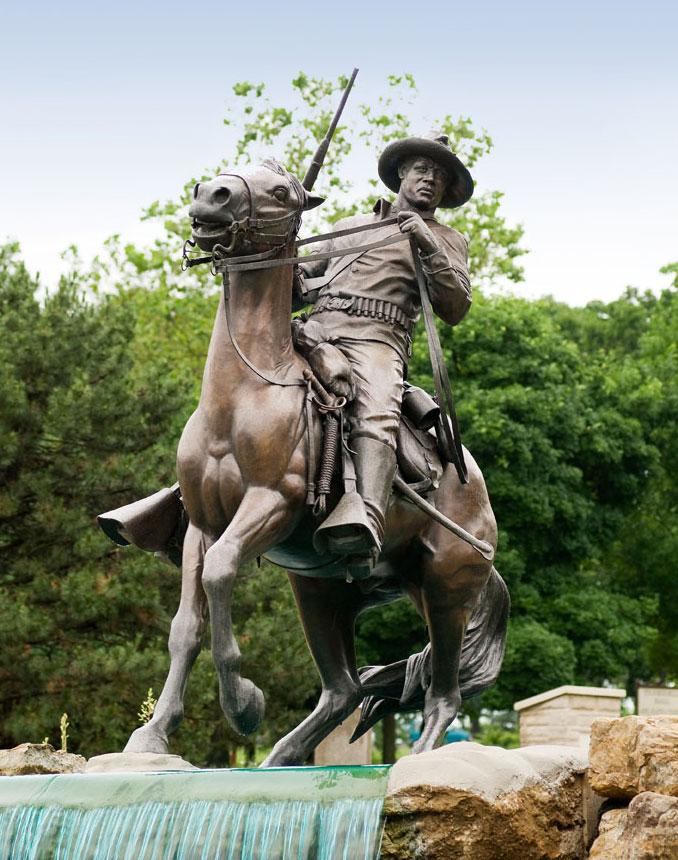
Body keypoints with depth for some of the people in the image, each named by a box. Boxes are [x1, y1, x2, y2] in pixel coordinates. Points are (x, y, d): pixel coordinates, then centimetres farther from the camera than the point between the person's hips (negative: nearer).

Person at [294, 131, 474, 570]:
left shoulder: (448, 242, 23)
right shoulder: (350, 226, 33)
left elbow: (455, 309, 8)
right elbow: (307, 277, 35)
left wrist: (429, 248, -2)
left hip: (377, 339, -4)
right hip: (316, 329, 4)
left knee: (376, 414, -35)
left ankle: (366, 520, -59)